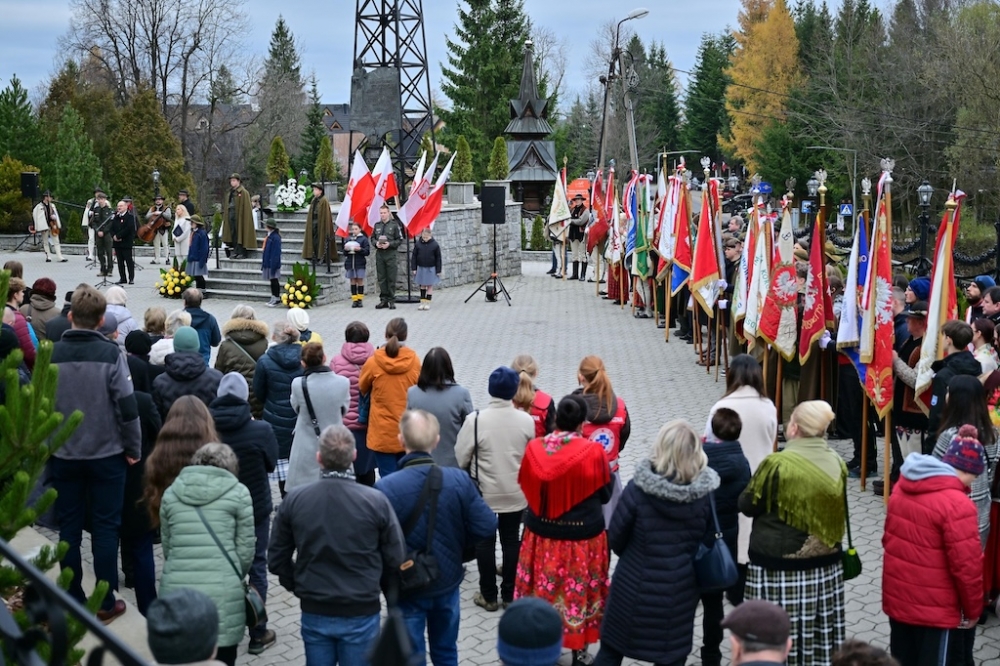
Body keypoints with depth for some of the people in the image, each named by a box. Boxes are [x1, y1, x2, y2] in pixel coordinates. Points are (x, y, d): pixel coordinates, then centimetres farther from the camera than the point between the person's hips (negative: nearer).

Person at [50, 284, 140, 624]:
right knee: (105, 528, 6)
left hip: (64, 455, 2)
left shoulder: (51, 354, -5)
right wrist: (134, 448, -1)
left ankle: (73, 601, 17)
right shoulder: (110, 353, -13)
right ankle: (106, 603, 10)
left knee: (69, 528, 11)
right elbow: (127, 406, -14)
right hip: (106, 454, -2)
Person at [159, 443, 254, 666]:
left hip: (176, 591, 3)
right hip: (222, 593, -3)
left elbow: (167, 546, 15)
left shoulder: (171, 492, 14)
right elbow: (245, 549, 5)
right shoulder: (238, 492, 5)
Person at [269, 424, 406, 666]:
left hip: (314, 612, 2)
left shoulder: (294, 500, -7)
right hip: (361, 612, -2)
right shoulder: (376, 501, -13)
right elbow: (395, 559, -7)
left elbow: (277, 559, 0)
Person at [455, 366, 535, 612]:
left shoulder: (475, 419, -20)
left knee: (485, 542, 12)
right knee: (511, 540, 16)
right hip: (516, 493, 2)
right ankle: (509, 594, 26)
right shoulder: (527, 421, -11)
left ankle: (489, 596, 21)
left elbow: (461, 458, -13)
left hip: (484, 493, -2)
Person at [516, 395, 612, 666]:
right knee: (580, 593, 13)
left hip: (541, 534, 2)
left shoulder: (534, 448, -10)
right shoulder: (593, 452, -18)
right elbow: (605, 494, -4)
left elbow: (526, 488, 5)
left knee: (542, 592, 16)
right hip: (583, 536, -2)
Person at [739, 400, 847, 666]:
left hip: (780, 568, -6)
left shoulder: (777, 464, -18)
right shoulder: (837, 463, 0)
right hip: (826, 564, 6)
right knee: (822, 635, 15)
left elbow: (747, 505, -5)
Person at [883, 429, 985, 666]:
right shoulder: (957, 504, -23)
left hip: (897, 598, 7)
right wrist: (973, 610, -6)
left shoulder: (902, 487, 2)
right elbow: (966, 565, -20)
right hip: (934, 608, -7)